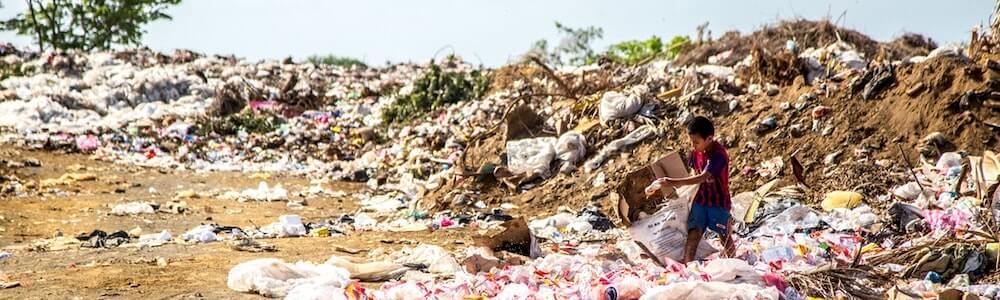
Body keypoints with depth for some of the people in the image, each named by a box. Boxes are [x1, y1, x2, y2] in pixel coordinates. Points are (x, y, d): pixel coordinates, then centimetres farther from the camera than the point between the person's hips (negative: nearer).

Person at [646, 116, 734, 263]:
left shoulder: (719, 155, -25)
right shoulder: (696, 152, -3)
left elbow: (702, 177, -33)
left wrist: (674, 182, -36)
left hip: (719, 203, -5)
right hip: (700, 200, 5)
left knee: (725, 237, 9)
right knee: (693, 234, -7)